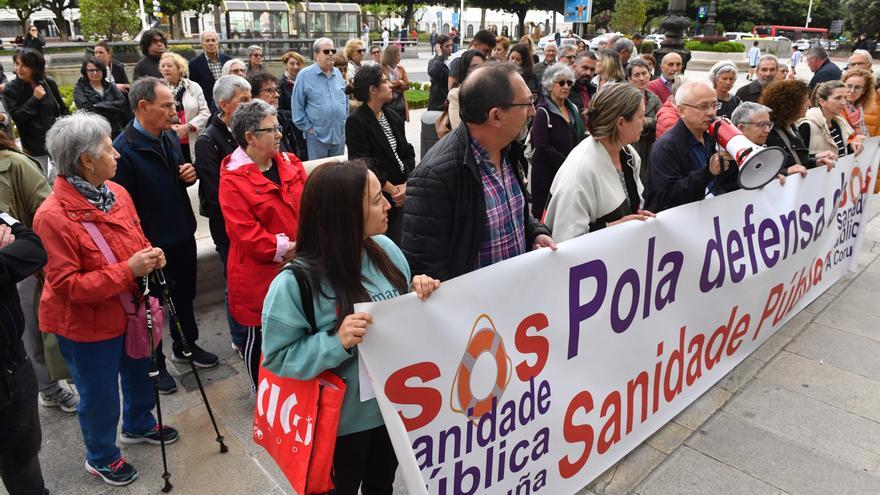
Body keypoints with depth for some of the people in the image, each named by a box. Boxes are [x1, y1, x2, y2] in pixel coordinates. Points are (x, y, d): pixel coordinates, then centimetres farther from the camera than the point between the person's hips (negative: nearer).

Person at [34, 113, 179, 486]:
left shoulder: (117, 192, -4)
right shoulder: (53, 216, -26)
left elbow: (136, 240, 12)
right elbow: (66, 285, -25)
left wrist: (151, 255, -11)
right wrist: (128, 270, -31)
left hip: (129, 310, 7)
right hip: (87, 326, -7)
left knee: (137, 372, 26)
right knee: (100, 394, 13)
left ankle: (138, 425, 53)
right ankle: (100, 458, 38)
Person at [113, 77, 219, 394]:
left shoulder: (170, 136, 2)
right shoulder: (124, 149, -22)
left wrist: (188, 175, -6)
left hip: (183, 235, 7)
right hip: (152, 245, -7)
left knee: (184, 296, 23)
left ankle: (186, 345, 44)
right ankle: (155, 363, 31)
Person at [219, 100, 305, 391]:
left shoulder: (290, 164, 3)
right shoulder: (233, 179, -15)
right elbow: (245, 233, -20)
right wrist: (286, 248, -19)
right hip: (260, 274, -5)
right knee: (260, 335, 13)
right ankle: (261, 393, 35)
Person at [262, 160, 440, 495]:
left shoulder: (386, 249, -8)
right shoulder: (295, 283, -25)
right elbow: (277, 357, -19)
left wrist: (419, 292, -16)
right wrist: (336, 343, -33)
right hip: (342, 422, -4)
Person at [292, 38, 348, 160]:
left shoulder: (338, 73, 10)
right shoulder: (305, 75, -5)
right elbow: (297, 105, -5)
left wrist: (345, 121, 13)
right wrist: (307, 127, -7)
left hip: (340, 134, 5)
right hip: (317, 135, -5)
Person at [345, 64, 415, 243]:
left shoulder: (394, 117, 11)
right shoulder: (356, 122, -11)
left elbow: (408, 152, 9)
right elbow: (363, 165, -16)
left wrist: (406, 184, -7)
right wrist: (393, 189, -12)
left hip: (400, 196, 6)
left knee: (397, 245, 7)